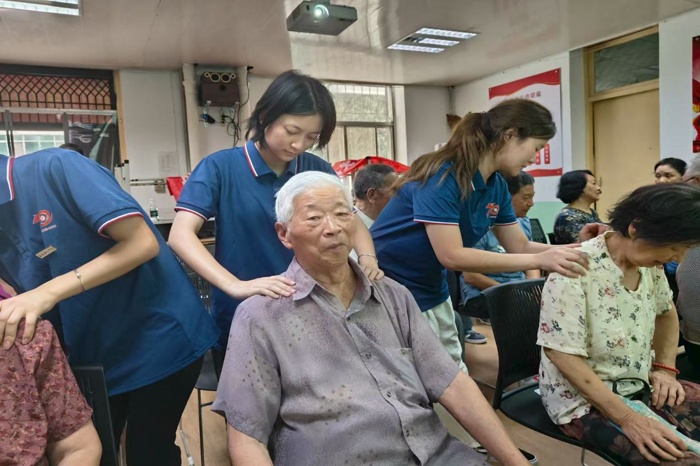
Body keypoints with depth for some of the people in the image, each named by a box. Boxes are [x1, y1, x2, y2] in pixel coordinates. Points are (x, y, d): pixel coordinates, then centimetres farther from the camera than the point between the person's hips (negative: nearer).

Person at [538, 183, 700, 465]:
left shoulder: (650, 265, -1)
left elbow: (666, 314, 20)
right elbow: (562, 353, -26)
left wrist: (666, 367, 7)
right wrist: (627, 418, -25)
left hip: (639, 385, 8)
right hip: (582, 398, -7)